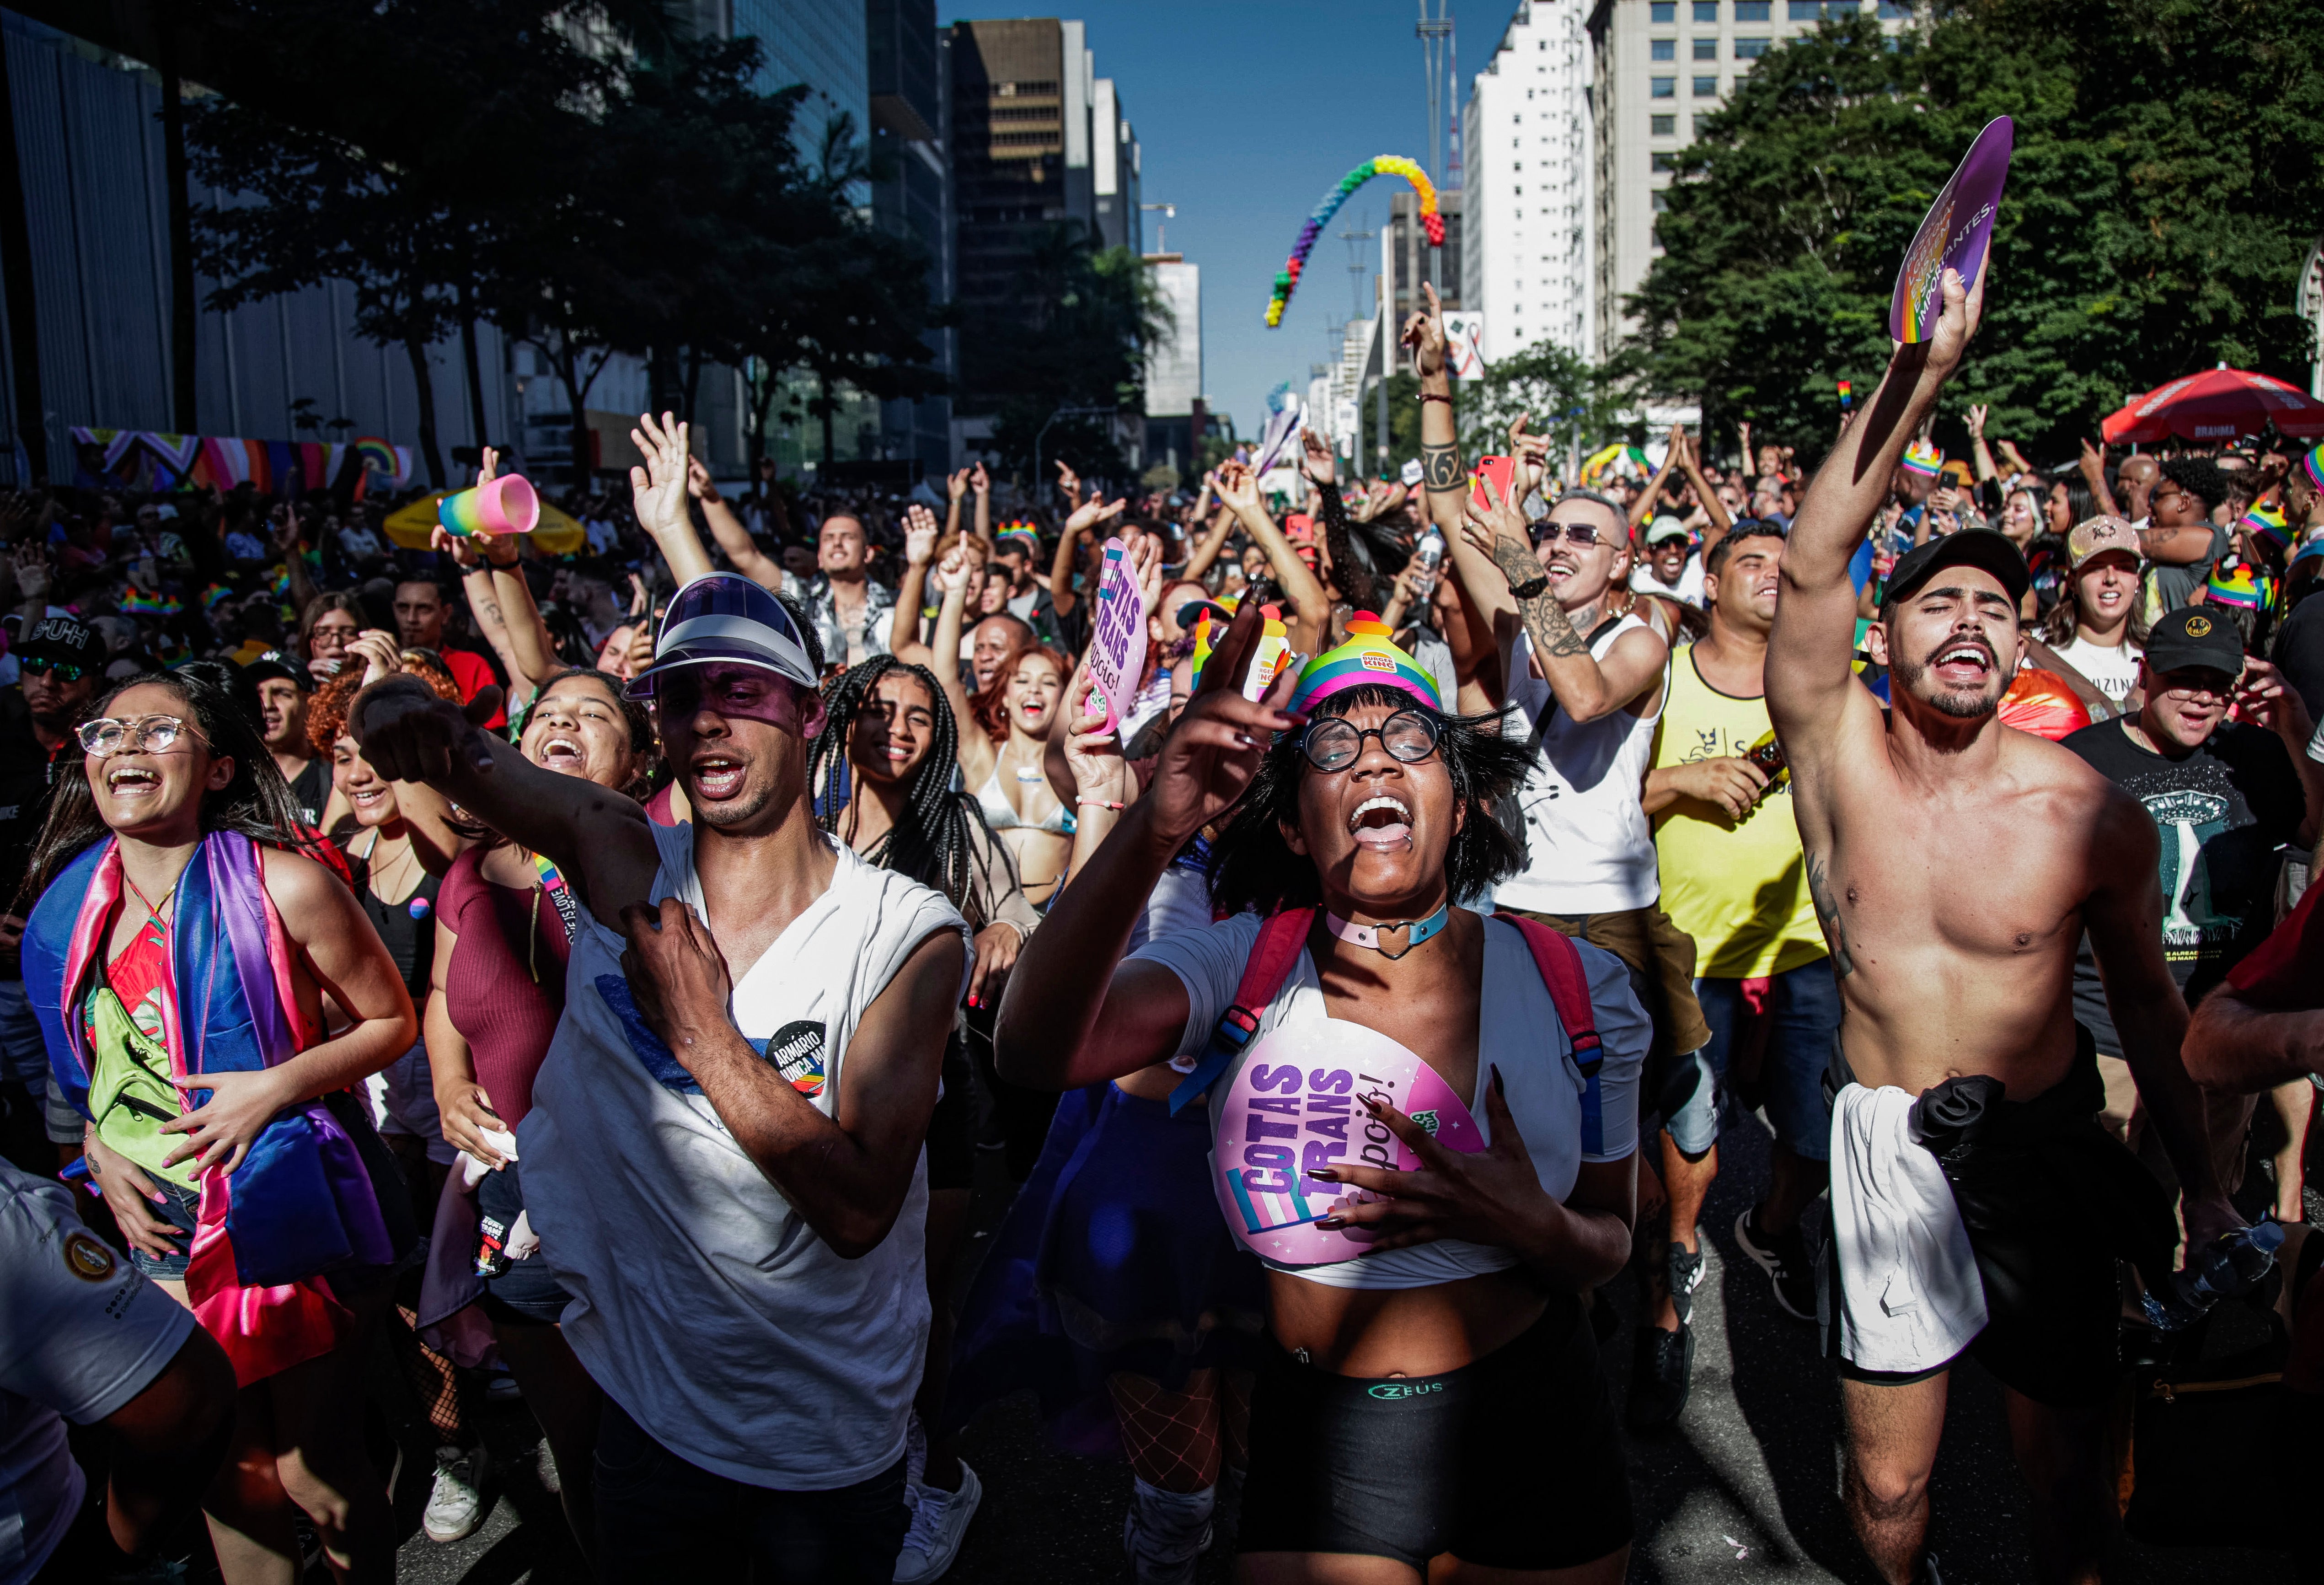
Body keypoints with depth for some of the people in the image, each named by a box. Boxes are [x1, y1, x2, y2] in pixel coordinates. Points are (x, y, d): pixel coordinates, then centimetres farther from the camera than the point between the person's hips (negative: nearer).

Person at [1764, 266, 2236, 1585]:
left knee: (2071, 1471, 14)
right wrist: (1918, 376, -32)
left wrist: (2203, 1184, 7)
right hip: (1888, 1144, 0)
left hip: (2046, 1144, 0)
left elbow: (2148, 1001, 4)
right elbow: (1811, 563, -24)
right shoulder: (1841, 752, -10)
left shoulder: (2094, 815, -9)